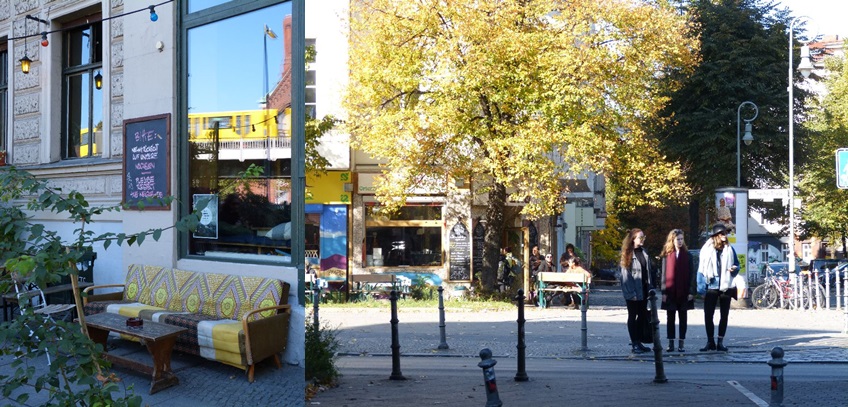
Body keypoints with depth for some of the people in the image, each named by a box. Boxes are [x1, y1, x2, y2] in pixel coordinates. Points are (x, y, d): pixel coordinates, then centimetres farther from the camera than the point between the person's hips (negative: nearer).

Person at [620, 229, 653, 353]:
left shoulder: (644, 252, 11)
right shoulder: (628, 254, -8)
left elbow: (648, 271, 12)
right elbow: (626, 275, -13)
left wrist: (650, 288, 6)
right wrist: (631, 292, -17)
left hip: (643, 289, 6)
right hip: (633, 291, -6)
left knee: (642, 316, 10)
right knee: (632, 316, 3)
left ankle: (638, 341, 20)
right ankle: (634, 344, 8)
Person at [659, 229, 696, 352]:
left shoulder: (687, 255, 3)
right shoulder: (667, 255, 1)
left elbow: (691, 274, 1)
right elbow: (663, 274, 0)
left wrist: (691, 291, -6)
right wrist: (664, 291, -5)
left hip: (684, 292, 1)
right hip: (670, 292, 0)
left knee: (683, 318, 7)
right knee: (670, 318, 6)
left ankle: (681, 344, 13)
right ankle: (671, 343, 13)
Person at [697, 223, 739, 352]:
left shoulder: (729, 249, 7)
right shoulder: (707, 249, 1)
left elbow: (736, 264, 13)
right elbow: (701, 268, 4)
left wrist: (735, 268, -11)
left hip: (726, 286, 2)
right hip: (711, 287, -2)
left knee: (724, 315, 7)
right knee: (708, 315, -2)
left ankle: (720, 342, 16)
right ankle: (710, 341, 9)